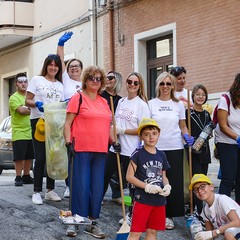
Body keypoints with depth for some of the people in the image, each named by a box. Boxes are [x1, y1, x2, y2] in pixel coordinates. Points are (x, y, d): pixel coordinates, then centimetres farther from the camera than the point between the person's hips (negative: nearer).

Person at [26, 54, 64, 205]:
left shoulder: (60, 85, 16)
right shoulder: (37, 80, 3)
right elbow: (27, 101, 0)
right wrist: (37, 104, -20)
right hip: (39, 121, -4)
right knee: (40, 158, -7)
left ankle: (50, 190, 15)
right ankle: (37, 192, 0)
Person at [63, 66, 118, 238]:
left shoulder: (104, 102, 16)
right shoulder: (78, 98, -1)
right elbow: (67, 124, -4)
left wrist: (114, 141, 13)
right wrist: (69, 143, -13)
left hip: (100, 150, 6)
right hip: (81, 149, -6)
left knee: (98, 187, 6)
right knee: (81, 185, -4)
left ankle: (93, 222, 15)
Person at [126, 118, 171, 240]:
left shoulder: (161, 155, 9)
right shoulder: (138, 154, -8)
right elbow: (129, 176, -11)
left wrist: (167, 186, -5)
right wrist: (147, 187, -19)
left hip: (159, 200, 6)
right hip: (142, 199, -6)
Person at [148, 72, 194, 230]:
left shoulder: (179, 104, 9)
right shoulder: (151, 104, 5)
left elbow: (183, 126, 14)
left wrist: (187, 136, -5)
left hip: (175, 148, 1)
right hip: (156, 148, -1)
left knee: (175, 182, 0)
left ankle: (169, 215, 10)